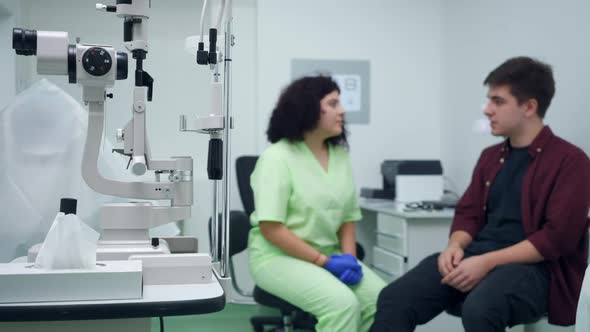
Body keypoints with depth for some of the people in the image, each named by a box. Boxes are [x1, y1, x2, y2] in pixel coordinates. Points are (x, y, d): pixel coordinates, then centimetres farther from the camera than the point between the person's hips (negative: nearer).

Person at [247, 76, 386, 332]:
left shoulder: (340, 155, 8)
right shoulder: (277, 157, -11)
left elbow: (348, 217, 12)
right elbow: (271, 227, -17)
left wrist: (349, 257, -7)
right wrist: (324, 261, -20)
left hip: (328, 255, 6)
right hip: (278, 255, -6)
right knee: (343, 303, -30)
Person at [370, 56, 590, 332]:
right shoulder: (490, 157, 20)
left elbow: (557, 236, -11)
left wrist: (488, 262, -19)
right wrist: (456, 245, -6)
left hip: (532, 267, -6)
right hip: (474, 257, 6)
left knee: (479, 309, -39)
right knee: (394, 299, -19)